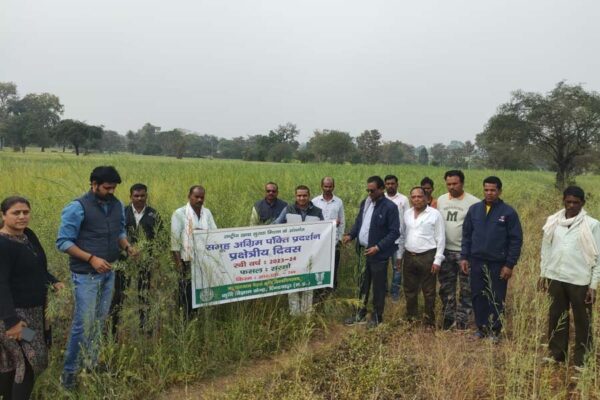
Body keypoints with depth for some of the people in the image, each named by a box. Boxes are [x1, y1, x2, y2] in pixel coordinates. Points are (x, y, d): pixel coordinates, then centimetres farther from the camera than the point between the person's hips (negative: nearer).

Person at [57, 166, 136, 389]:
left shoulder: (117, 205, 3)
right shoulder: (77, 207, -15)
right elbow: (63, 242, -14)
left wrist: (127, 246, -5)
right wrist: (91, 258, -23)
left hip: (108, 273, 6)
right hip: (86, 275, -6)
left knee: (100, 321, 15)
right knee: (84, 324, -2)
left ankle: (92, 363, 30)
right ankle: (69, 371, 15)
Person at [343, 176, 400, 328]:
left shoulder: (390, 207, -15)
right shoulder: (364, 203, 7)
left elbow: (395, 232, -15)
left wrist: (378, 247, -23)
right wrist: (351, 235, -3)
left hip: (379, 254, -6)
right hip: (363, 251, 6)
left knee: (378, 287, 8)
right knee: (363, 285, 17)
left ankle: (377, 317, 24)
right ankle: (360, 314, 31)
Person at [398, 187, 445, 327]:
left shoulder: (435, 214, -7)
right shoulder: (407, 213, 8)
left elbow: (441, 238, -7)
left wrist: (437, 260, -11)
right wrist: (400, 255, 13)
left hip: (427, 257, -5)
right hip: (409, 256, 5)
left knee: (429, 292, 5)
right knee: (409, 290, 14)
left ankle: (429, 322, 17)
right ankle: (410, 318, 28)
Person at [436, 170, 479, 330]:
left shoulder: (473, 202, -9)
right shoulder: (440, 200, 5)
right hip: (445, 251, 4)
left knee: (466, 289, 6)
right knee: (446, 288, 12)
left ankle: (462, 320, 19)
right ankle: (448, 318, 26)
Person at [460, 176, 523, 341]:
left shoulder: (508, 212, -6)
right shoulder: (474, 209, 4)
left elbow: (516, 240, -5)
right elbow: (466, 235, 10)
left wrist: (510, 264, -9)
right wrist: (464, 256, 3)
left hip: (498, 264, -3)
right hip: (477, 262, 3)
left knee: (496, 300, 6)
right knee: (478, 297, 10)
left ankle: (494, 331, 21)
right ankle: (481, 328, 25)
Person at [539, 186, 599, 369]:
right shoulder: (553, 221, 2)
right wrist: (543, 273, 9)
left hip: (580, 280, -3)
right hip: (556, 277, 3)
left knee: (582, 320, 8)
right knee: (556, 317, 14)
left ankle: (581, 359, 22)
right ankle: (556, 353, 29)